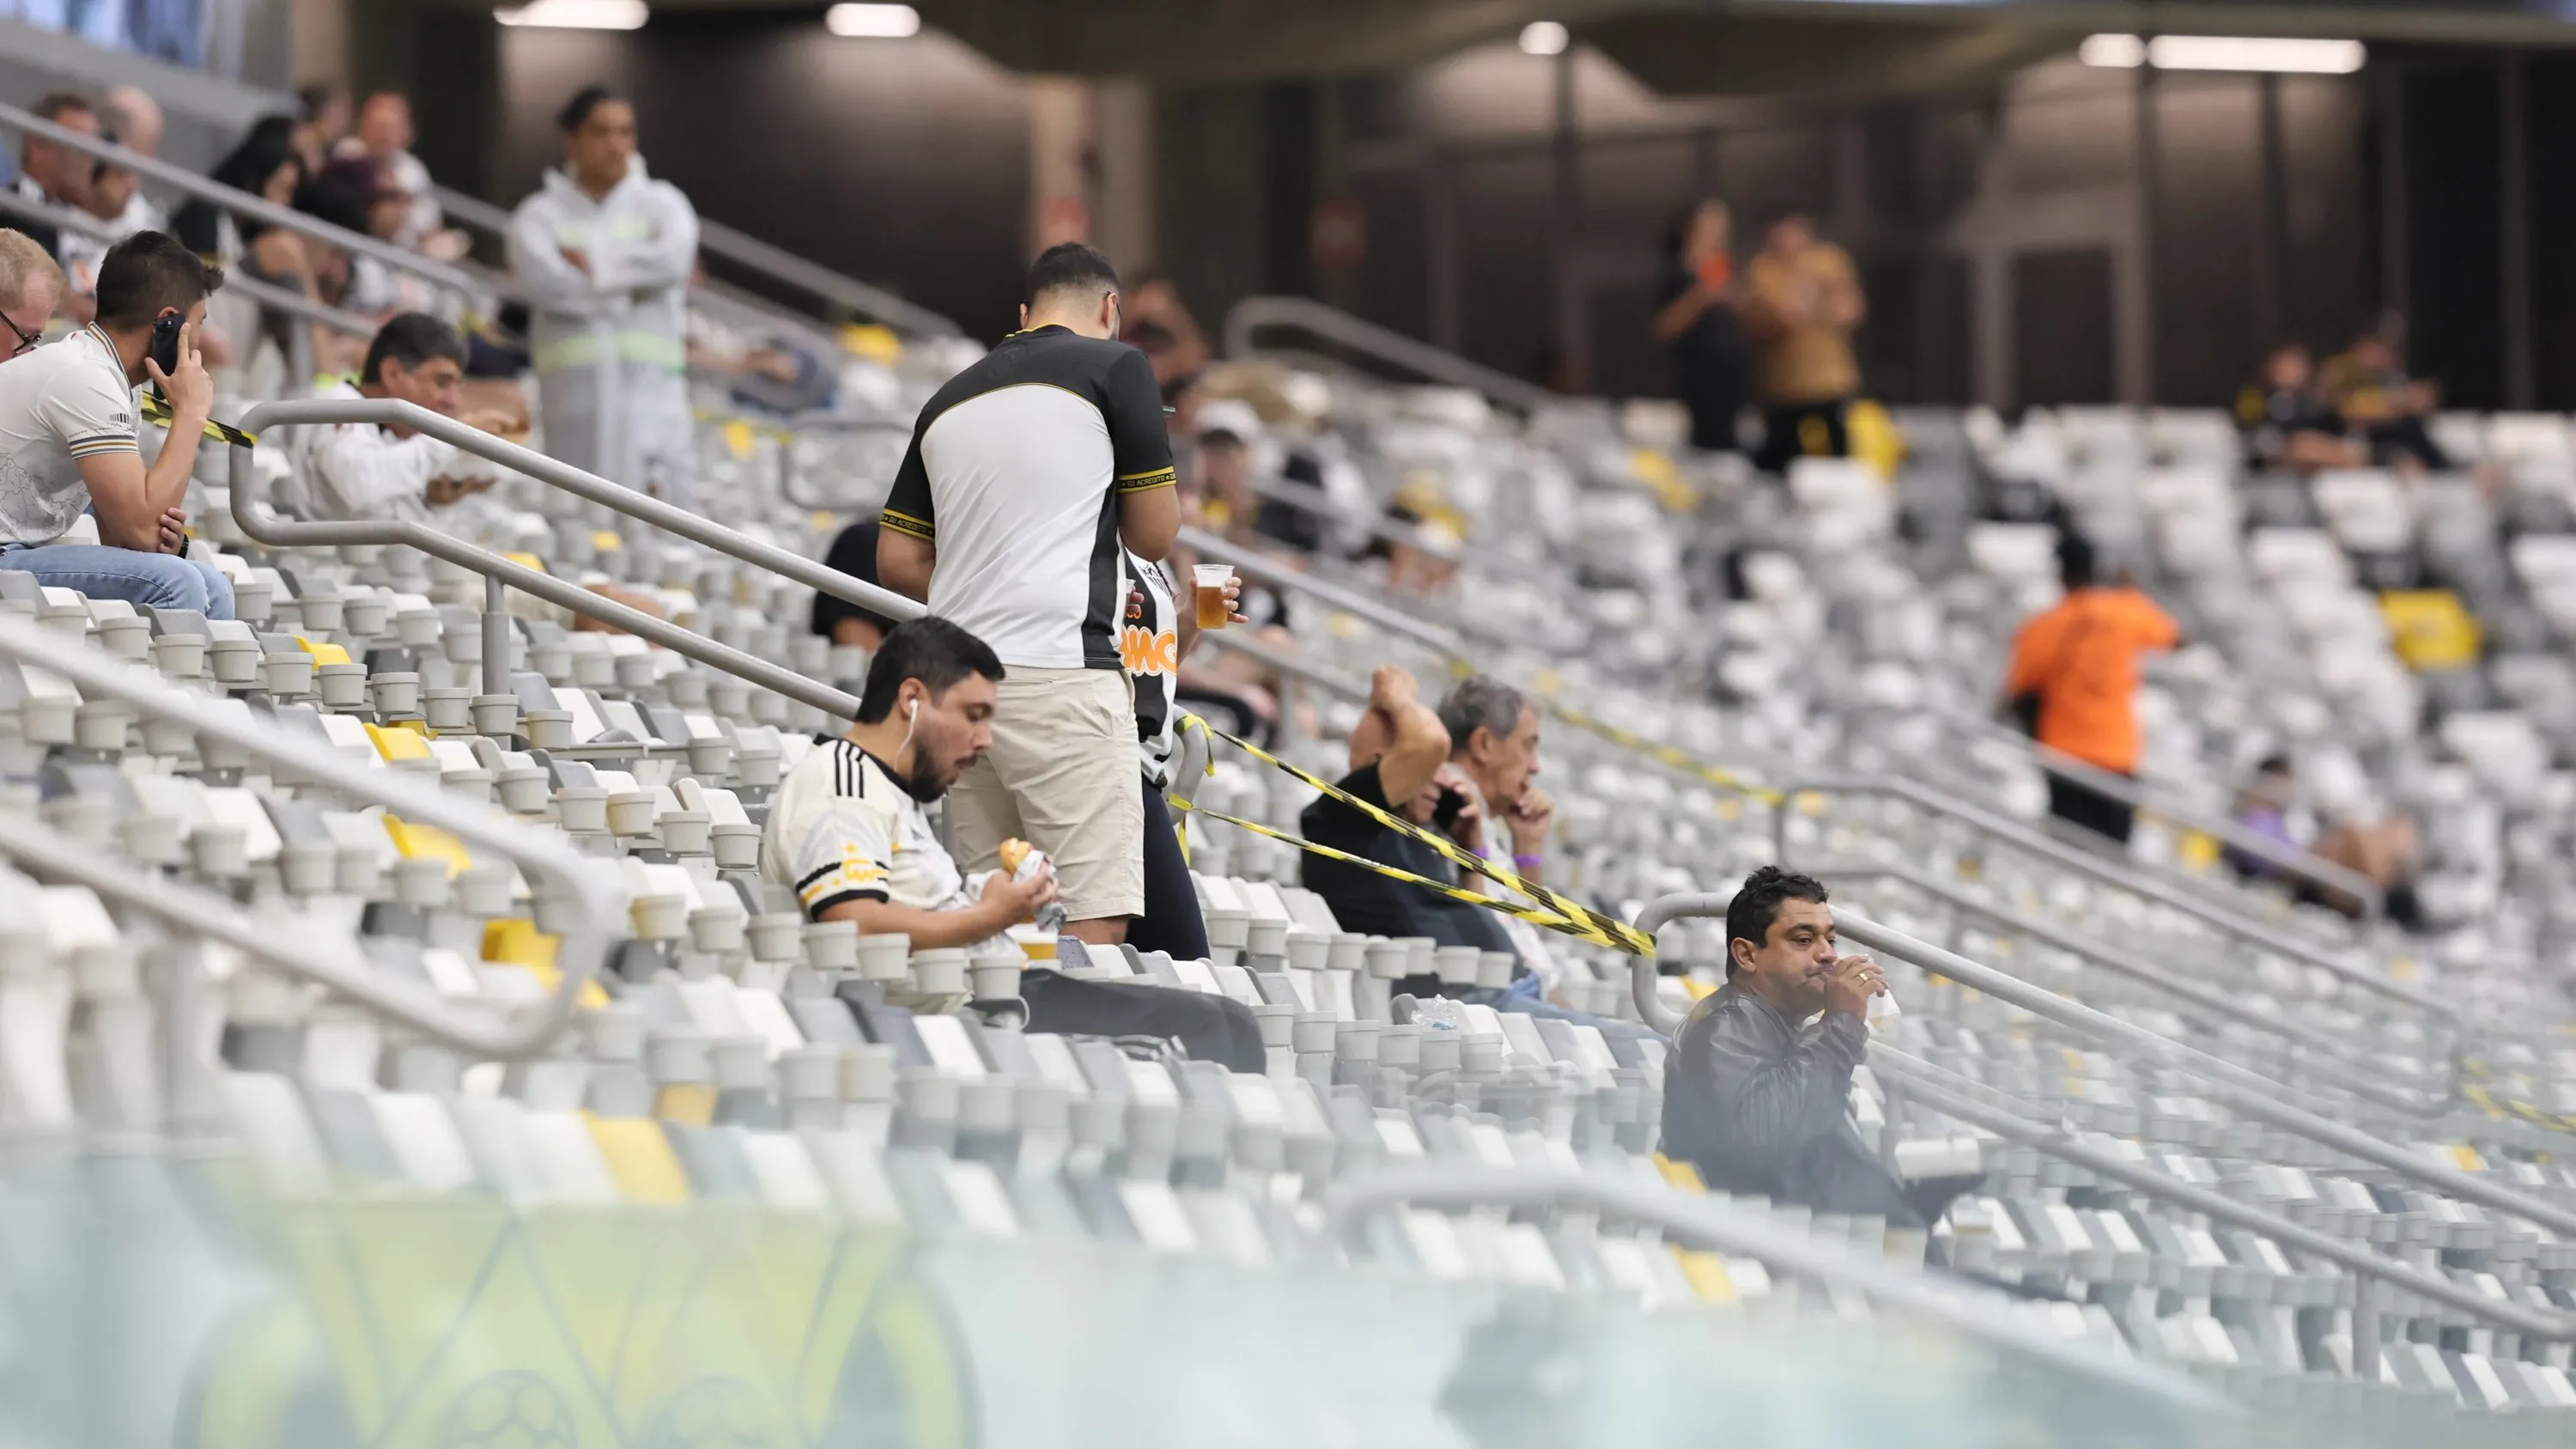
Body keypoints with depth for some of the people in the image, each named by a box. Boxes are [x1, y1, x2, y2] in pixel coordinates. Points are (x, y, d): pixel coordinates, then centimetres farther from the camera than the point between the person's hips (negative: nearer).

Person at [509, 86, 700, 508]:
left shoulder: (660, 202, 13)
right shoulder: (542, 213, 10)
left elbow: (674, 257, -8)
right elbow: (545, 278, -9)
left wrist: (588, 263, -3)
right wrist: (632, 280, -3)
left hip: (651, 387, 1)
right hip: (575, 390, -1)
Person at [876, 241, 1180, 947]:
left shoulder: (950, 397, 20)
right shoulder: (1114, 366, 2)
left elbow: (897, 561, 18)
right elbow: (1155, 536, 5)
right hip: (1062, 671, -7)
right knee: (1097, 915, -10)